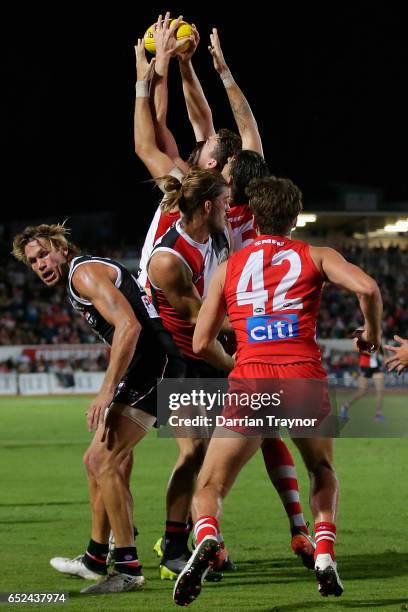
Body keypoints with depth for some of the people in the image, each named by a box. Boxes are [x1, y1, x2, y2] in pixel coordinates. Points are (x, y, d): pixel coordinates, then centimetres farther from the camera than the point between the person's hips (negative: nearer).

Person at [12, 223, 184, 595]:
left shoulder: (84, 272, -9)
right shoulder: (77, 284, 22)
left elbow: (129, 325, -22)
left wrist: (107, 392, -24)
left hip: (153, 364, -11)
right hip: (148, 370, 11)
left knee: (104, 461, -15)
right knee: (98, 460, 18)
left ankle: (128, 569, -14)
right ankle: (96, 558, 29)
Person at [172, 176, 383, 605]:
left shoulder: (228, 267, 18)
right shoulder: (315, 256, 13)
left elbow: (201, 344, 15)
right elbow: (367, 288, -5)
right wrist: (372, 333, 14)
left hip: (250, 382, 0)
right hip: (305, 378, 0)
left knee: (209, 486, 6)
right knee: (323, 472, 27)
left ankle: (206, 537, -28)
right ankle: (324, 555, 7)